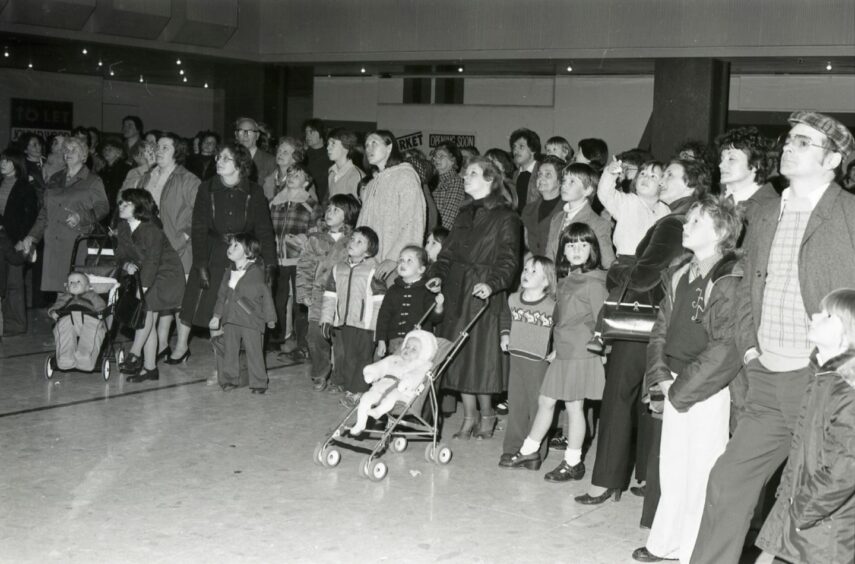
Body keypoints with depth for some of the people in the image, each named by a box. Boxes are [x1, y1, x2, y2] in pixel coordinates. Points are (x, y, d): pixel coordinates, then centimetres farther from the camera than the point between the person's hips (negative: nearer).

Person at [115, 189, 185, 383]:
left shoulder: (151, 231, -25)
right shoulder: (123, 227, -2)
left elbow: (152, 262, -29)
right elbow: (121, 254, 2)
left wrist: (141, 290, -35)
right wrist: (126, 265, -22)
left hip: (165, 274, -7)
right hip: (143, 273, 7)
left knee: (146, 306, -24)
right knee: (149, 318, 3)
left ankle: (134, 354, -19)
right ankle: (150, 368, 5)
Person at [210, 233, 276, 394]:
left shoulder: (256, 272, -7)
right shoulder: (229, 273, 10)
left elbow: (266, 295, -3)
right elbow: (221, 295, 18)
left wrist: (270, 317, -1)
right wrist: (217, 316, 16)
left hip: (251, 321, -5)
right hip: (230, 320, 6)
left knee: (254, 352, -1)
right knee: (229, 351, 9)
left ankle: (258, 383, 8)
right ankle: (229, 379, 20)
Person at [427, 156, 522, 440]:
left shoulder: (505, 217, -5)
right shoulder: (465, 214, 17)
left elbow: (509, 259, -13)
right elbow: (449, 251, 18)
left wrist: (493, 283, -28)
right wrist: (438, 274, 1)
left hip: (484, 293, -7)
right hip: (457, 292, 7)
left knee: (481, 356, -3)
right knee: (458, 356, 7)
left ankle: (486, 416, 14)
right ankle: (469, 417, 17)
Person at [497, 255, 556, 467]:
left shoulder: (552, 307, -13)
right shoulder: (513, 300, 4)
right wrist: (505, 335, 12)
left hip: (539, 362, -5)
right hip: (516, 359, 5)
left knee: (538, 406, 2)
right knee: (515, 405, 11)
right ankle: (511, 448, 19)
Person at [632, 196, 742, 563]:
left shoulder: (731, 281, -13)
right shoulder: (679, 276, 11)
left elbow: (726, 348, -19)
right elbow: (661, 330, 14)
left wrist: (680, 390, -15)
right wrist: (661, 377, -1)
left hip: (709, 391, -7)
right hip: (675, 388, 7)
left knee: (701, 473, -1)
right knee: (671, 471, 13)